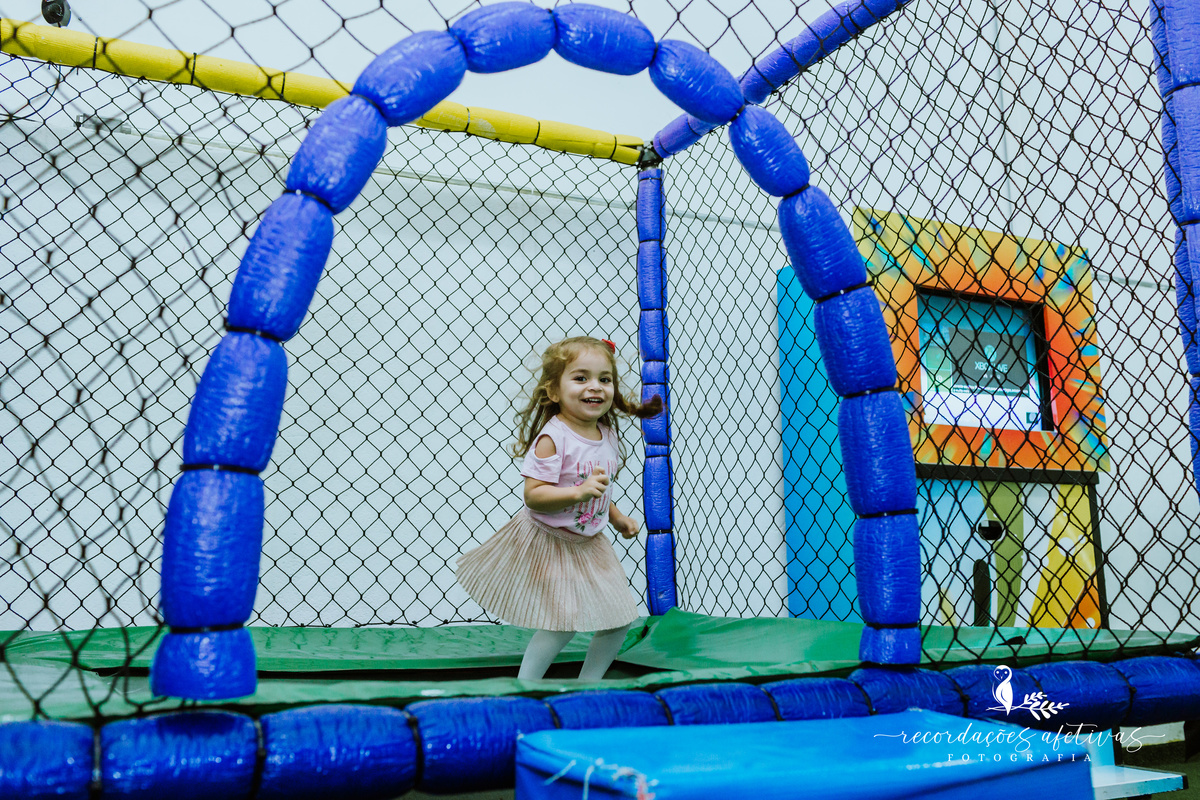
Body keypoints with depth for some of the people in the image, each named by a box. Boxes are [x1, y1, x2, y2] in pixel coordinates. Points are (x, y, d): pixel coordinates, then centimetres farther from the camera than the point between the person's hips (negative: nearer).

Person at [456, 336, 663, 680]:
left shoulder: (607, 435, 0)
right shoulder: (552, 437, -24)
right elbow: (533, 495, -29)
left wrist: (616, 517, 11)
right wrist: (578, 492, -39)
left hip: (589, 543, 8)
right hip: (548, 541, -7)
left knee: (618, 619, 9)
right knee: (564, 621, -12)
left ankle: (587, 685, 28)